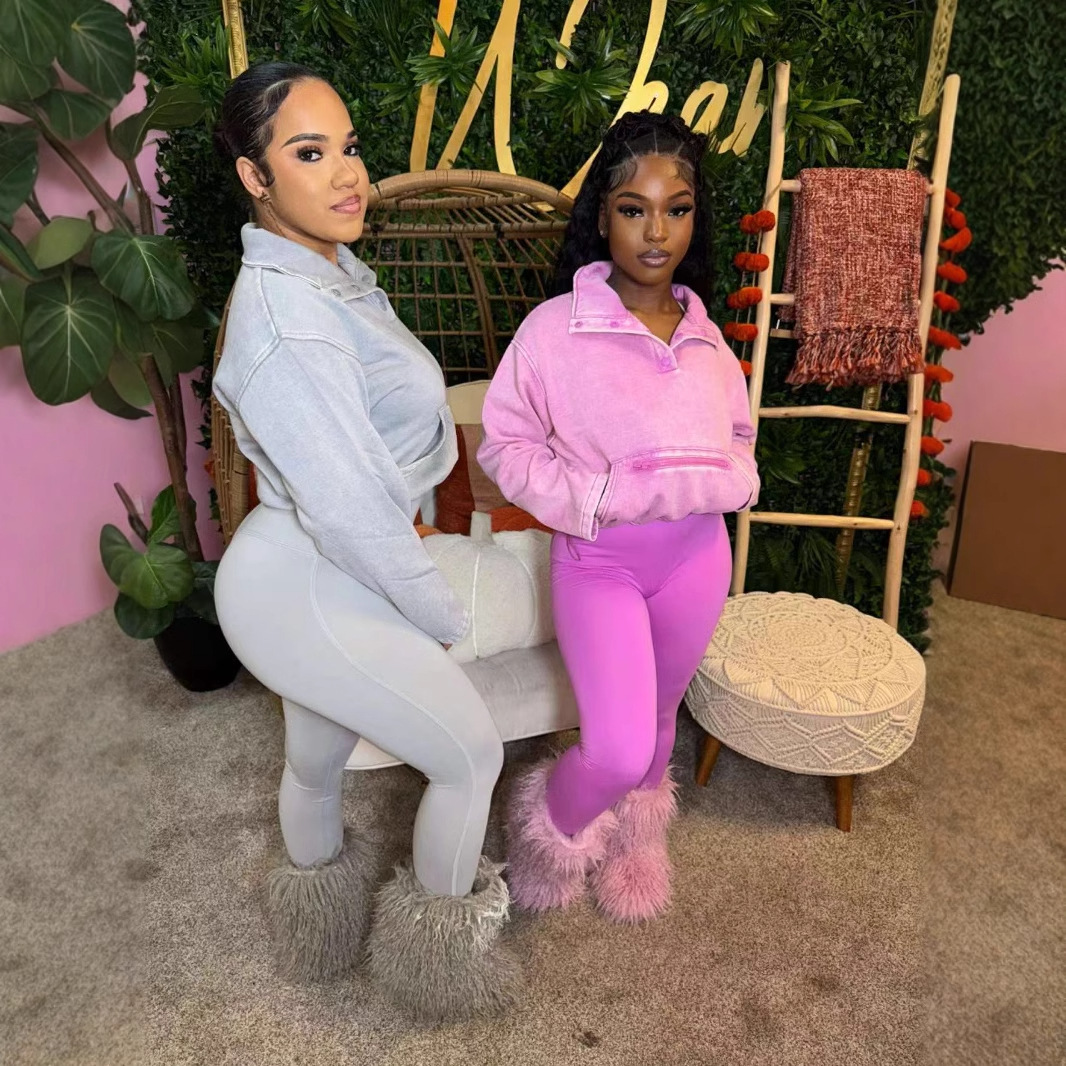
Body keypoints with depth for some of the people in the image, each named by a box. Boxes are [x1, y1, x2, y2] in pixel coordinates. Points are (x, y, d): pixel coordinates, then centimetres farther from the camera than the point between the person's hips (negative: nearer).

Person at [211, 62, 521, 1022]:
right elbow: (348, 511, -27)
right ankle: (443, 936, 33)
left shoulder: (330, 272, 5)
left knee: (317, 760, 27)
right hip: (314, 595, -9)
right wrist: (443, 615, -13)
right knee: (471, 754, 7)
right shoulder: (286, 319, -27)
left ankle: (321, 921, 54)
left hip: (312, 577, 9)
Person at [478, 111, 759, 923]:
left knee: (658, 716, 21)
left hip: (696, 556, 5)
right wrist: (601, 498, -21)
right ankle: (556, 820, 25)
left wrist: (720, 482, -12)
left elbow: (741, 446, 11)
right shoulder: (556, 328, -13)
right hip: (597, 560, -4)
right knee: (619, 751, -11)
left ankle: (636, 835, 51)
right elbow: (505, 446, -9)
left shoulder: (705, 338, 1)